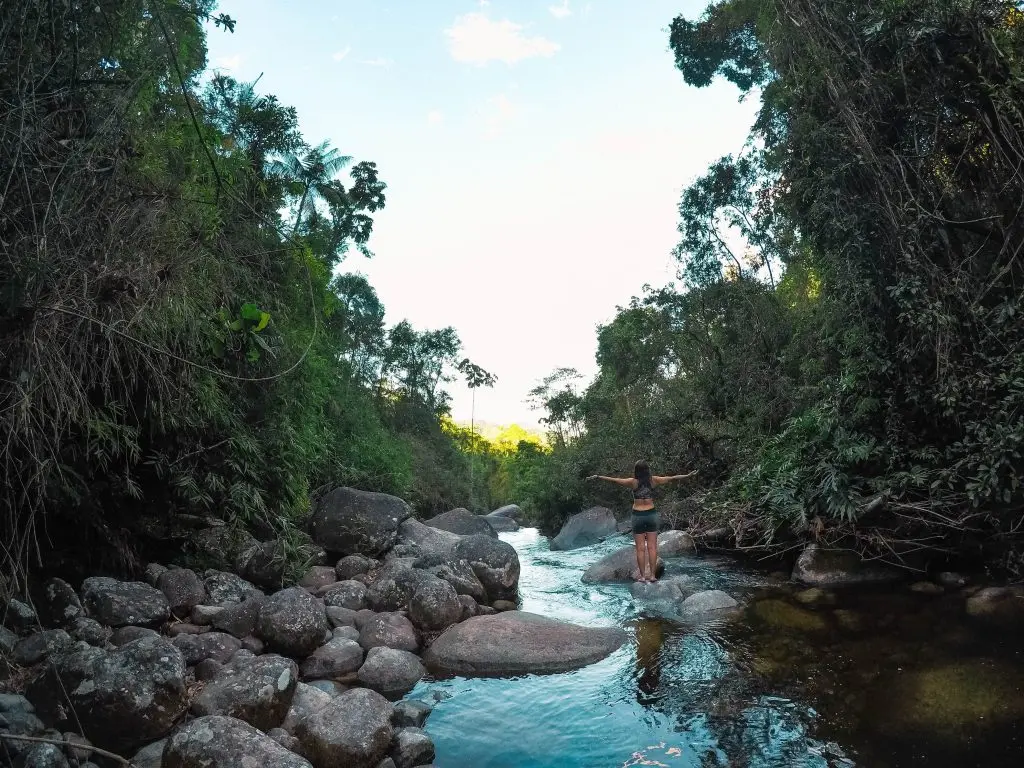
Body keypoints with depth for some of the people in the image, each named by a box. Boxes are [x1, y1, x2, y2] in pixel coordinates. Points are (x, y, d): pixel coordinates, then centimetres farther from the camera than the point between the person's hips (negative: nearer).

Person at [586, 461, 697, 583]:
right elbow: (672, 478, 5)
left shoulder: (633, 482, -9)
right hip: (651, 514, 2)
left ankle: (642, 576, 6)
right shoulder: (653, 480, -3)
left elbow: (614, 480, -7)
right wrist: (688, 475, 16)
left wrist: (598, 477, 0)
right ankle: (652, 575, 7)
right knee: (652, 547, 6)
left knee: (640, 548, 4)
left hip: (638, 516, -2)